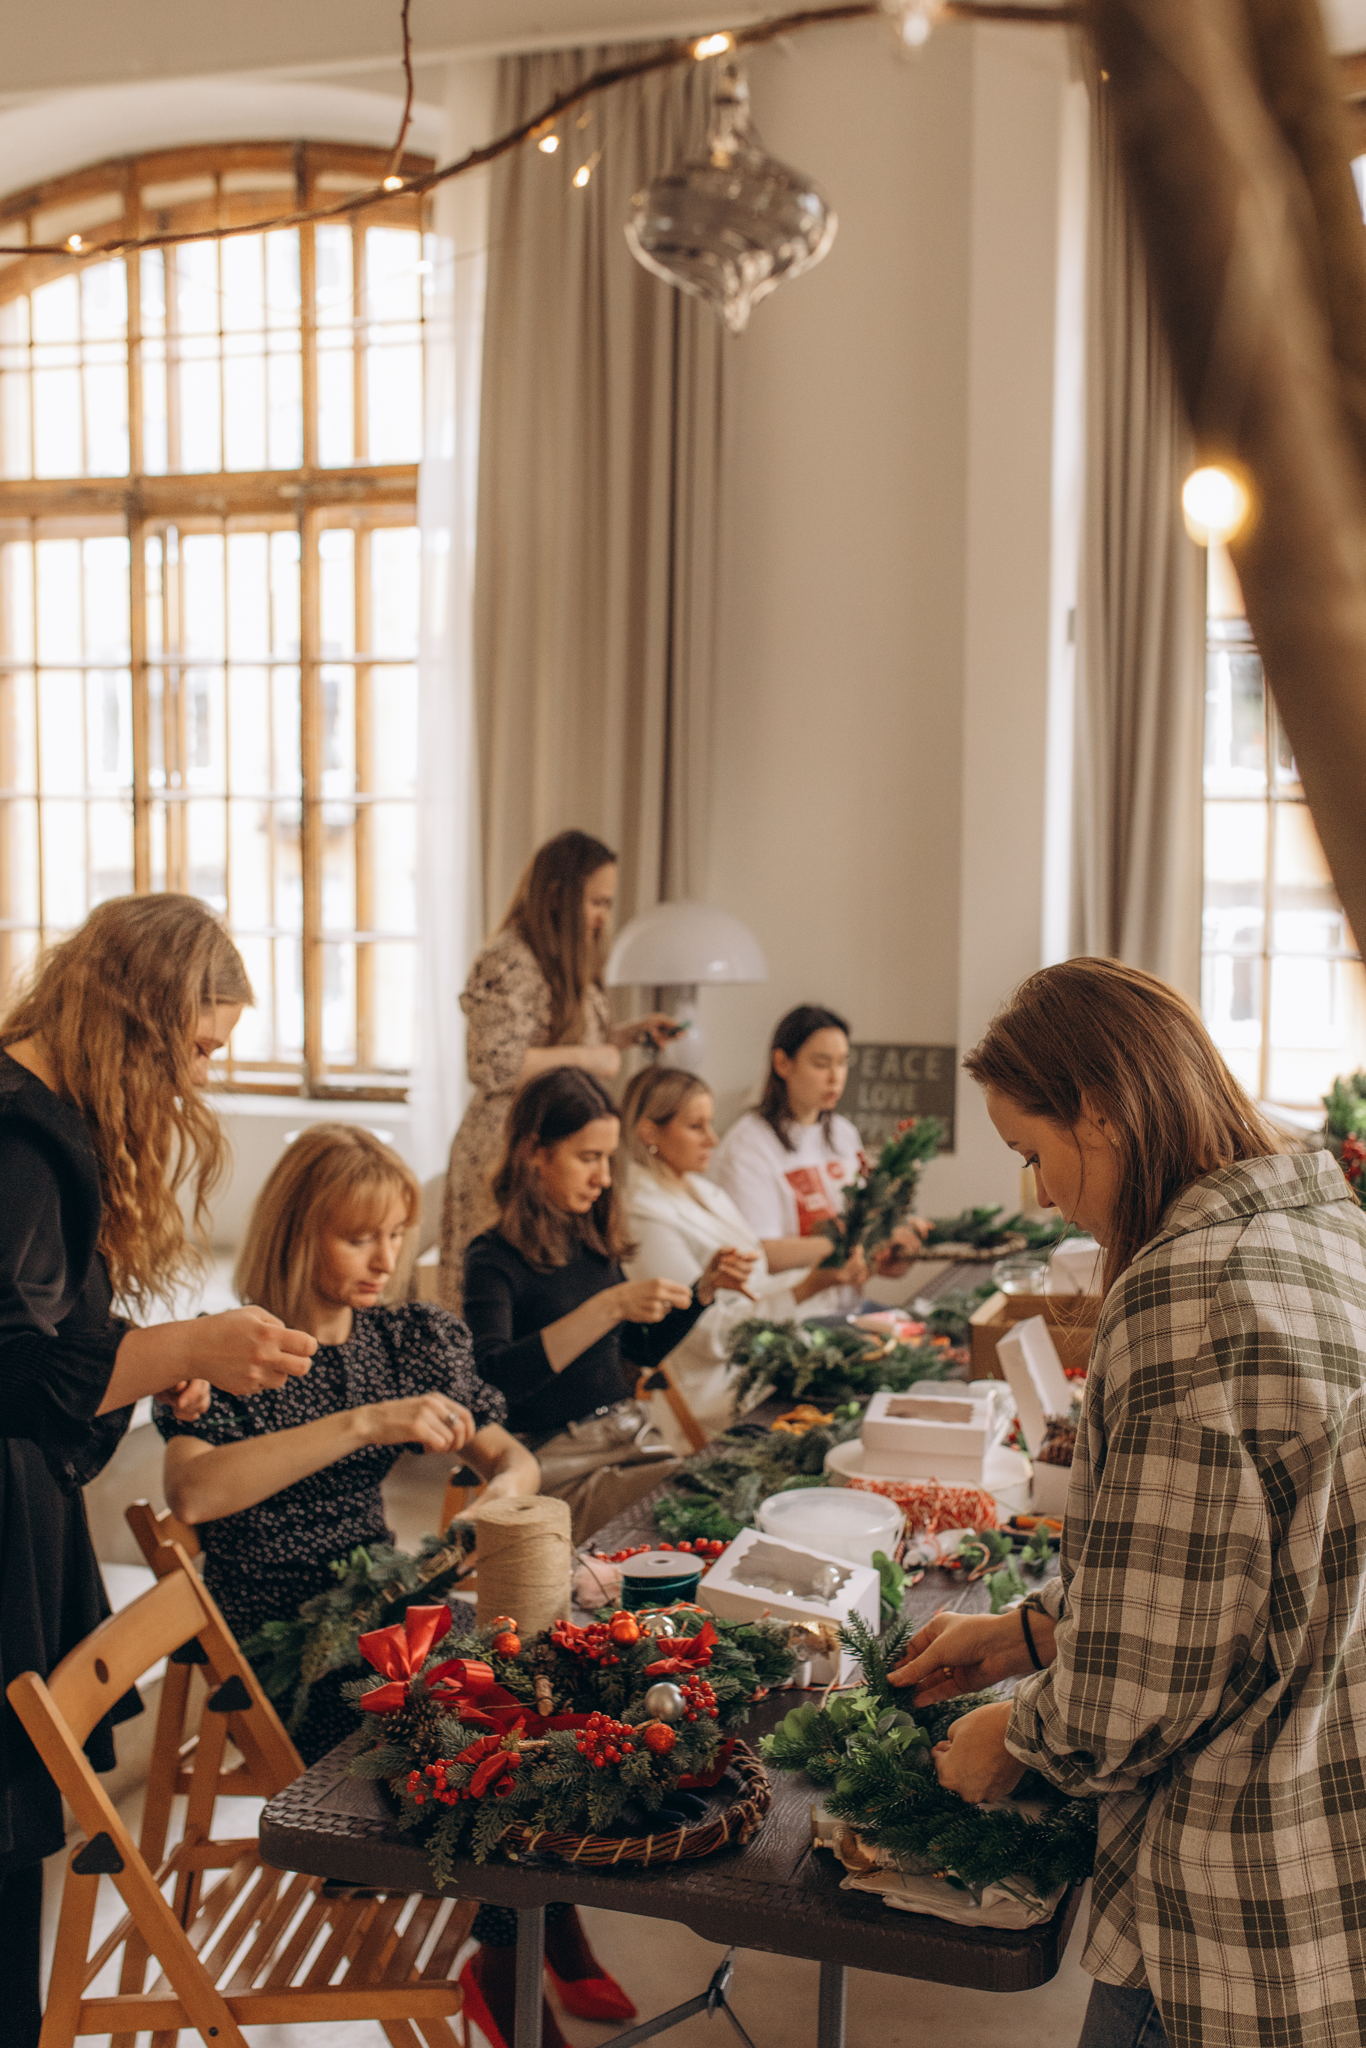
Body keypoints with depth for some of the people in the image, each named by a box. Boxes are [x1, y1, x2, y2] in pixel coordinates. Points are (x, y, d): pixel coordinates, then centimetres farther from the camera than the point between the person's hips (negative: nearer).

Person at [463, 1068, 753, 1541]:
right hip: (562, 1462, -7)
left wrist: (705, 1288, 8)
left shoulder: (595, 1242, 12)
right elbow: (492, 1375, -28)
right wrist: (609, 1306, -31)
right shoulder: (494, 1258, -10)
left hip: (635, 1435, 7)